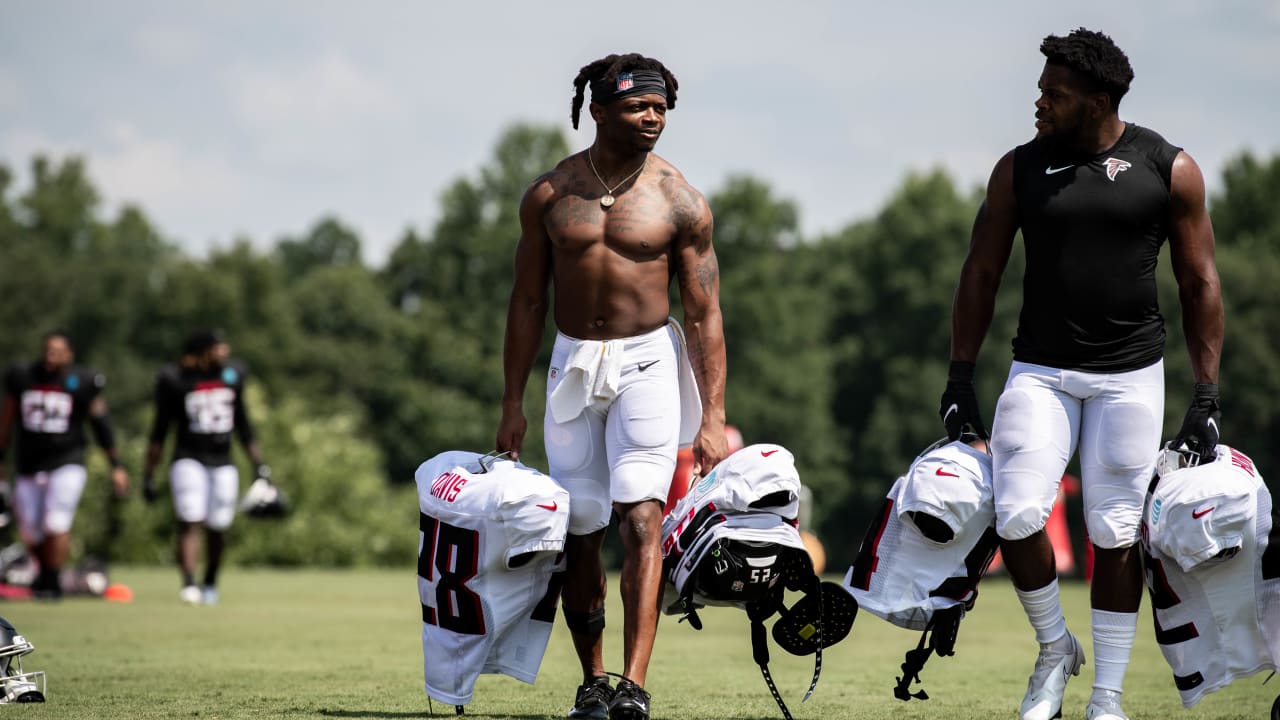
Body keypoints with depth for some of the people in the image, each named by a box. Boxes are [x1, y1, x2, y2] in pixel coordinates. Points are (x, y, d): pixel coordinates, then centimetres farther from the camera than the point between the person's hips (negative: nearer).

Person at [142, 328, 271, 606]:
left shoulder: (232, 374, 5)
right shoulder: (175, 380, -8)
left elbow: (242, 422, 15)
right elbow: (160, 429, -1)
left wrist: (259, 464, 14)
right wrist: (148, 475, -2)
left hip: (223, 464, 4)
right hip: (189, 460, -4)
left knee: (218, 529, 5)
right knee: (190, 522, -18)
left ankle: (210, 584, 24)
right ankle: (189, 584, -27)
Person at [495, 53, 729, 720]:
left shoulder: (679, 202, -4)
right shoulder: (549, 194, 2)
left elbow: (704, 314, -2)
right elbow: (527, 301, 9)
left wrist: (712, 418, -7)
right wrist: (513, 403, 6)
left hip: (647, 362, -3)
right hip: (573, 365, 3)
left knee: (640, 516, -17)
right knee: (578, 530, 5)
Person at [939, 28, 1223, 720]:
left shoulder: (1169, 170, -2)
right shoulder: (1020, 168, 2)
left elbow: (1199, 284, 4)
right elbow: (981, 275, 9)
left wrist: (1206, 395, 0)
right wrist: (960, 378, 5)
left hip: (1131, 374, -1)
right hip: (1040, 370, 1)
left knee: (1115, 534, 1)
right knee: (1018, 518, -12)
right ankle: (1055, 648, 14)